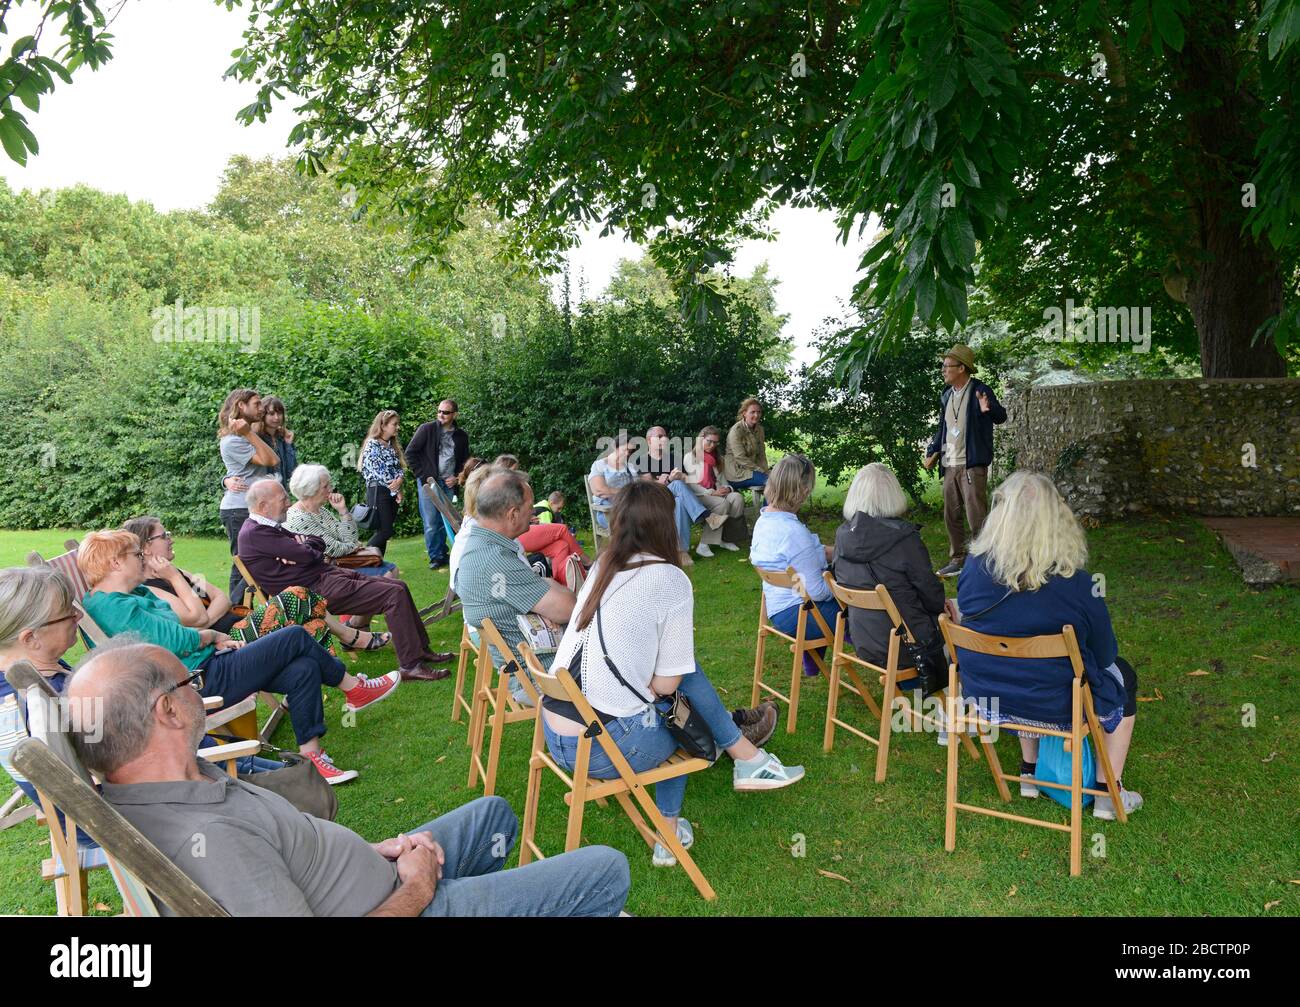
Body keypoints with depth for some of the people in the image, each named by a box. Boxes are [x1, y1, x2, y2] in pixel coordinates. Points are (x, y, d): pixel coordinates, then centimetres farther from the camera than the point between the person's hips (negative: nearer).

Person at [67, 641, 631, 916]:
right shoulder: (209, 840, -37)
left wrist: (368, 853, -2)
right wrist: (416, 892, -19)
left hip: (386, 881, 10)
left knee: (493, 813, 30)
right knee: (607, 872, -3)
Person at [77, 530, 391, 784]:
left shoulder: (134, 595, 14)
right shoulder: (116, 608, -18)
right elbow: (179, 641, -20)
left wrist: (214, 640, 2)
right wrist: (214, 636, -1)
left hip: (207, 667, 11)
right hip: (203, 682, -11)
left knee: (304, 670, -2)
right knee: (295, 637, -8)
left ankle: (311, 756, 5)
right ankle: (355, 689, 13)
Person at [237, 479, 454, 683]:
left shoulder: (268, 526, 17)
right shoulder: (255, 533, -16)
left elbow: (317, 541, 14)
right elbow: (308, 555, -21)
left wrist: (302, 551, -8)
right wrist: (306, 551, 3)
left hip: (326, 573, 11)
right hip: (316, 589, -10)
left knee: (399, 587, 7)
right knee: (394, 594, -18)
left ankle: (421, 649, 15)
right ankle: (410, 665, -14)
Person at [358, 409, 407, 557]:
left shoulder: (393, 446, 15)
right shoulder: (372, 445, -9)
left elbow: (400, 468, 11)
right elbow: (378, 470, -14)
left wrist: (400, 479, -13)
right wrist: (397, 490, -11)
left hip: (392, 493, 7)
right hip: (378, 491, -7)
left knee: (383, 531, 6)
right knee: (385, 531, -11)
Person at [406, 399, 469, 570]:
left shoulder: (461, 436, 7)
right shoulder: (426, 429, -3)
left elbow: (465, 461, 19)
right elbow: (410, 452, -3)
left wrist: (456, 477, 2)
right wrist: (423, 476, -8)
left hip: (448, 484, 3)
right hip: (429, 482, -3)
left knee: (445, 521, 5)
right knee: (431, 523, -2)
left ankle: (442, 554, 17)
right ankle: (434, 557, 8)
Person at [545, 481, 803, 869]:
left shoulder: (602, 565, 8)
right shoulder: (671, 581, -10)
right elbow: (666, 682, -6)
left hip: (552, 735, 7)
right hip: (605, 750, -6)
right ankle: (747, 758, 27)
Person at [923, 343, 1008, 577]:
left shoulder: (980, 391, -8)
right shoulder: (947, 395, 14)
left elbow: (1001, 417, -19)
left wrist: (988, 409, -40)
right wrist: (933, 452, 13)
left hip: (972, 464, -8)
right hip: (949, 464, 8)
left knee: (977, 517, -7)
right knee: (951, 516, 13)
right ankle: (957, 560, 24)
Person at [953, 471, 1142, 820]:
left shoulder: (975, 568, -17)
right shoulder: (1075, 584, -26)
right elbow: (1104, 654, -10)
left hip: (983, 700, 3)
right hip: (1055, 709, -3)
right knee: (1123, 677, 26)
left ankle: (1029, 772, 42)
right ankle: (1108, 794, 33)